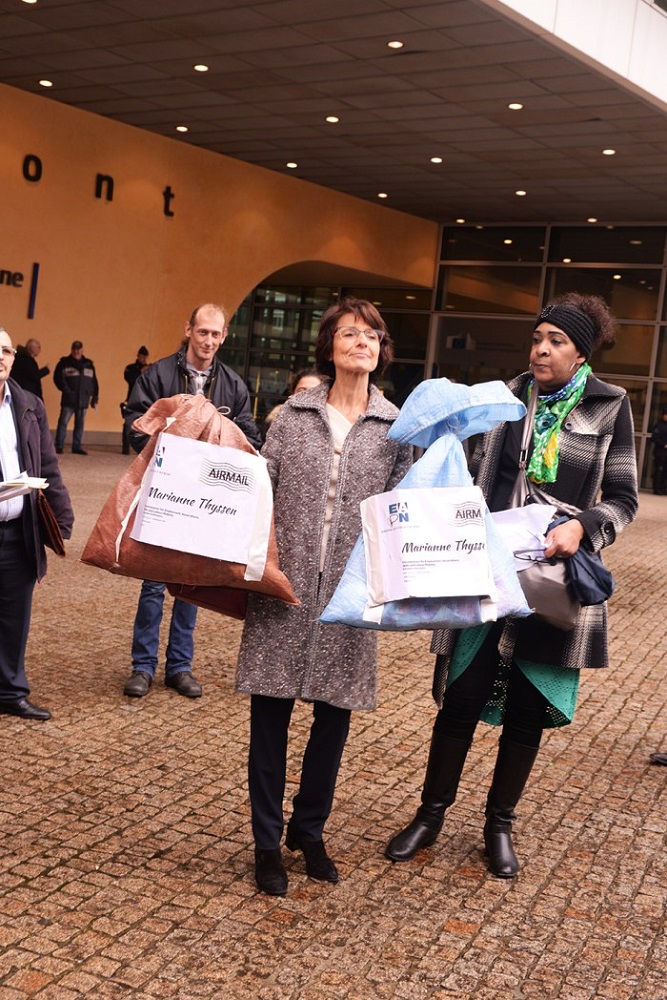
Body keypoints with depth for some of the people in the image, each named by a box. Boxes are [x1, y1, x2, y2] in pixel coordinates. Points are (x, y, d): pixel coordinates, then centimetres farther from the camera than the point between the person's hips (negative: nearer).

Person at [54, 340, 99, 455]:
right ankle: (59, 446, -4)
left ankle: (77, 446, 13)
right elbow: (58, 378, -5)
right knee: (63, 422, -7)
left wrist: (94, 397, 10)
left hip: (83, 400, 4)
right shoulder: (64, 363, 2)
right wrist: (66, 390, -14)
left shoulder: (89, 365, 14)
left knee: (80, 424, 7)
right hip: (68, 400, -4)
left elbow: (94, 382, 15)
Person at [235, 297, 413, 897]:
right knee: (270, 716, 4)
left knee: (334, 718, 9)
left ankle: (309, 830, 31)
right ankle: (268, 842, 20)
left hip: (349, 596, 1)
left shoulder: (396, 428, 5)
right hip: (284, 585, -1)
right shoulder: (293, 414, 4)